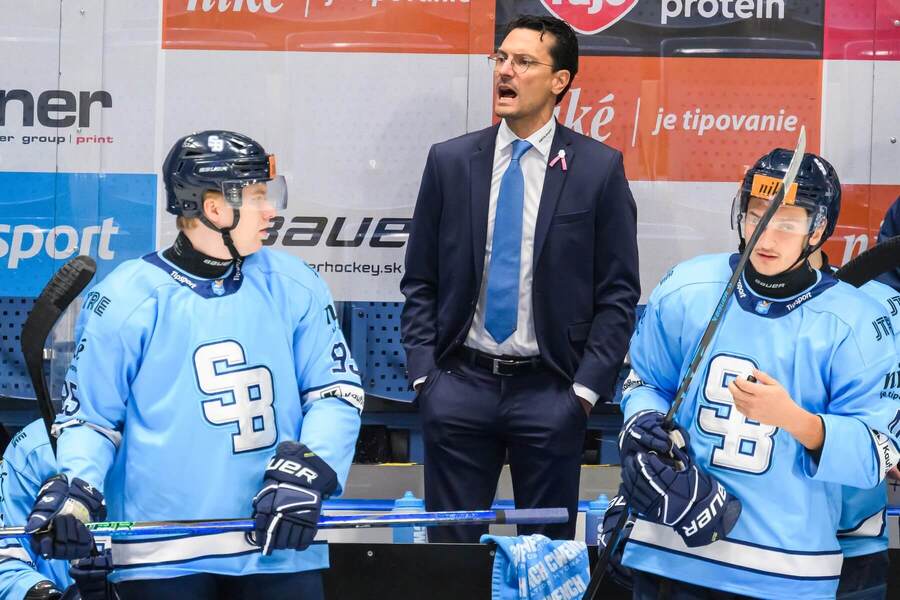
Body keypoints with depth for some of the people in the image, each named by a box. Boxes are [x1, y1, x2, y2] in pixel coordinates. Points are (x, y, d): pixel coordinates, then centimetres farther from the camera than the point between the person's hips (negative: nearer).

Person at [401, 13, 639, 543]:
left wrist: (587, 386, -7)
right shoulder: (450, 161, 4)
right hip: (460, 383, 2)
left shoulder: (598, 168, -2)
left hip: (550, 390, -2)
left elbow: (618, 291, -1)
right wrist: (423, 373, -1)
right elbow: (420, 282, 8)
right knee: (451, 543, 7)